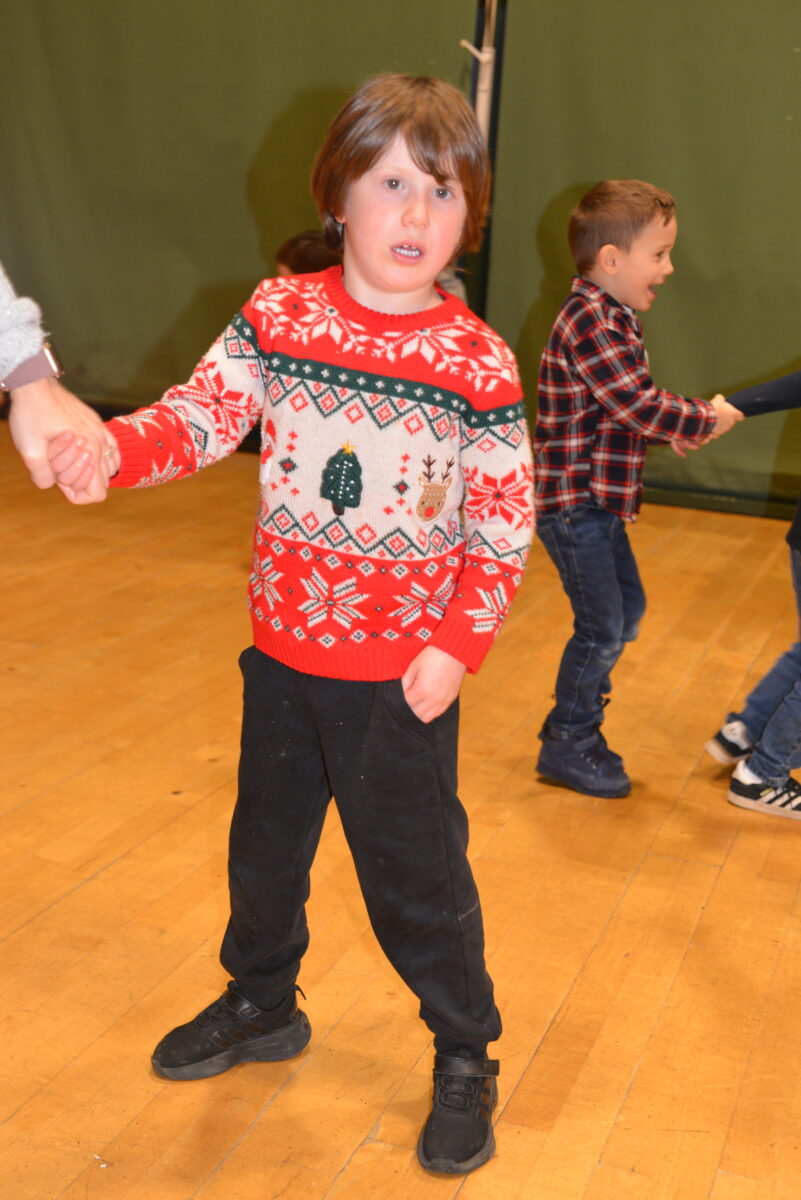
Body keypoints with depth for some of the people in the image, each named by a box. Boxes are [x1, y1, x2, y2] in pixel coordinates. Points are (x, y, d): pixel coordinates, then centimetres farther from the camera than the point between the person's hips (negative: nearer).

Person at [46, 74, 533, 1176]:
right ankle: (261, 1005, 48)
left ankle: (465, 1055, 32)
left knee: (415, 873, 7)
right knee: (265, 844, 22)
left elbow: (504, 525, -7)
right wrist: (109, 445, -28)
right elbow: (199, 418, -9)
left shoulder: (478, 362, -11)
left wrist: (459, 646, -14)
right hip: (283, 650, 4)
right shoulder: (277, 316, -4)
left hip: (403, 672, -3)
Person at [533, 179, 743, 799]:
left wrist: (682, 422, 1)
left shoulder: (612, 318, 11)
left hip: (599, 502, 10)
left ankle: (577, 721, 32)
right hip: (573, 502, -10)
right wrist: (706, 421, -10)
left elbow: (634, 405, 16)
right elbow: (641, 406, -24)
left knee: (627, 607, 20)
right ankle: (568, 746, 16)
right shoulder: (590, 323, -22)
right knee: (602, 625, -1)